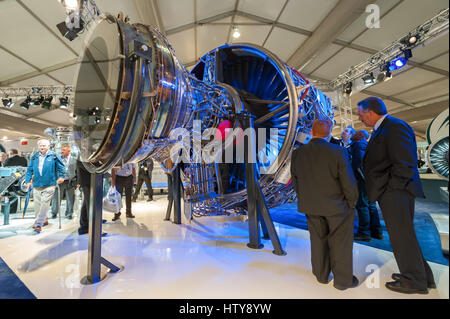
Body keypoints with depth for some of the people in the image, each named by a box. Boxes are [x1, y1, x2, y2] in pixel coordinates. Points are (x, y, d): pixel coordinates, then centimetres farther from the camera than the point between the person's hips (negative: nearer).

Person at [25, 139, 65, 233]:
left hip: (49, 185, -4)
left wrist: (61, 176, -4)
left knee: (45, 203, -7)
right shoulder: (34, 157, 9)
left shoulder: (54, 156, -1)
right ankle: (42, 220, 29)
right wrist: (28, 180, 7)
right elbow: (29, 170, 14)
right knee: (37, 204, 10)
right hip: (36, 185, 4)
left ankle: (39, 224, -2)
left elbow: (61, 167, 5)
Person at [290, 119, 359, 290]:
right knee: (340, 243, 14)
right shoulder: (337, 152, -18)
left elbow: (295, 182, 2)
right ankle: (343, 279, 29)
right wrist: (351, 202, 2)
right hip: (336, 205, -3)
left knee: (318, 240, 20)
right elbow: (348, 182, -14)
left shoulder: (297, 154, -7)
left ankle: (321, 275, 37)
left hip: (310, 206, 4)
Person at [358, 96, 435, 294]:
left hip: (394, 192, -10)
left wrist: (389, 187, -16)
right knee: (403, 235, 20)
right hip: (389, 193, 10)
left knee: (401, 236, 4)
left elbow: (406, 165, -24)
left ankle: (414, 281, 23)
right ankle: (423, 275, 36)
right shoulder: (381, 129, 14)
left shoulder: (395, 127, -18)